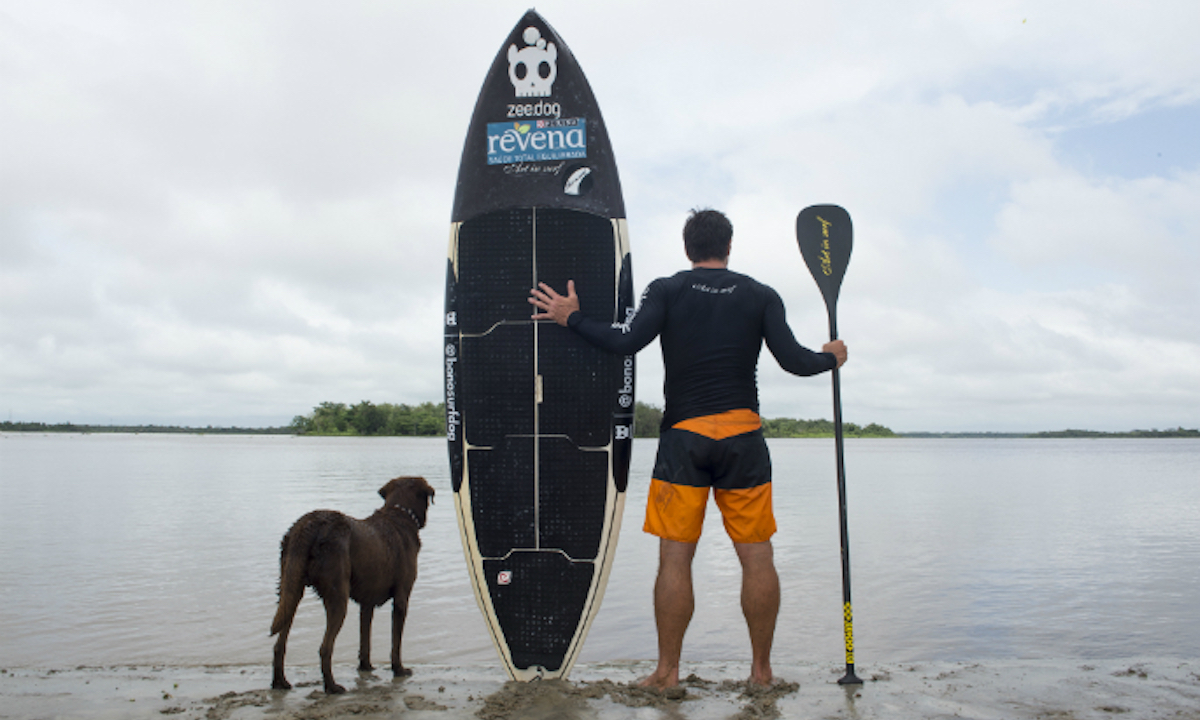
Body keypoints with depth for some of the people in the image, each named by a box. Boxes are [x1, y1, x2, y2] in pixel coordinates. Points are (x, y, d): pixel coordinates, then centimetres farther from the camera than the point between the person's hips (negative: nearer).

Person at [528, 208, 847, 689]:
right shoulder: (761, 296, 6)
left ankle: (667, 671, 10)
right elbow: (794, 361, 1)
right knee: (757, 557, 8)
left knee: (675, 557, 4)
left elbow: (627, 342, -10)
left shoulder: (667, 290, 1)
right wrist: (832, 358, 22)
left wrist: (571, 318, 3)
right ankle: (761, 669, 16)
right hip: (743, 434, 1)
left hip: (683, 436, -1)